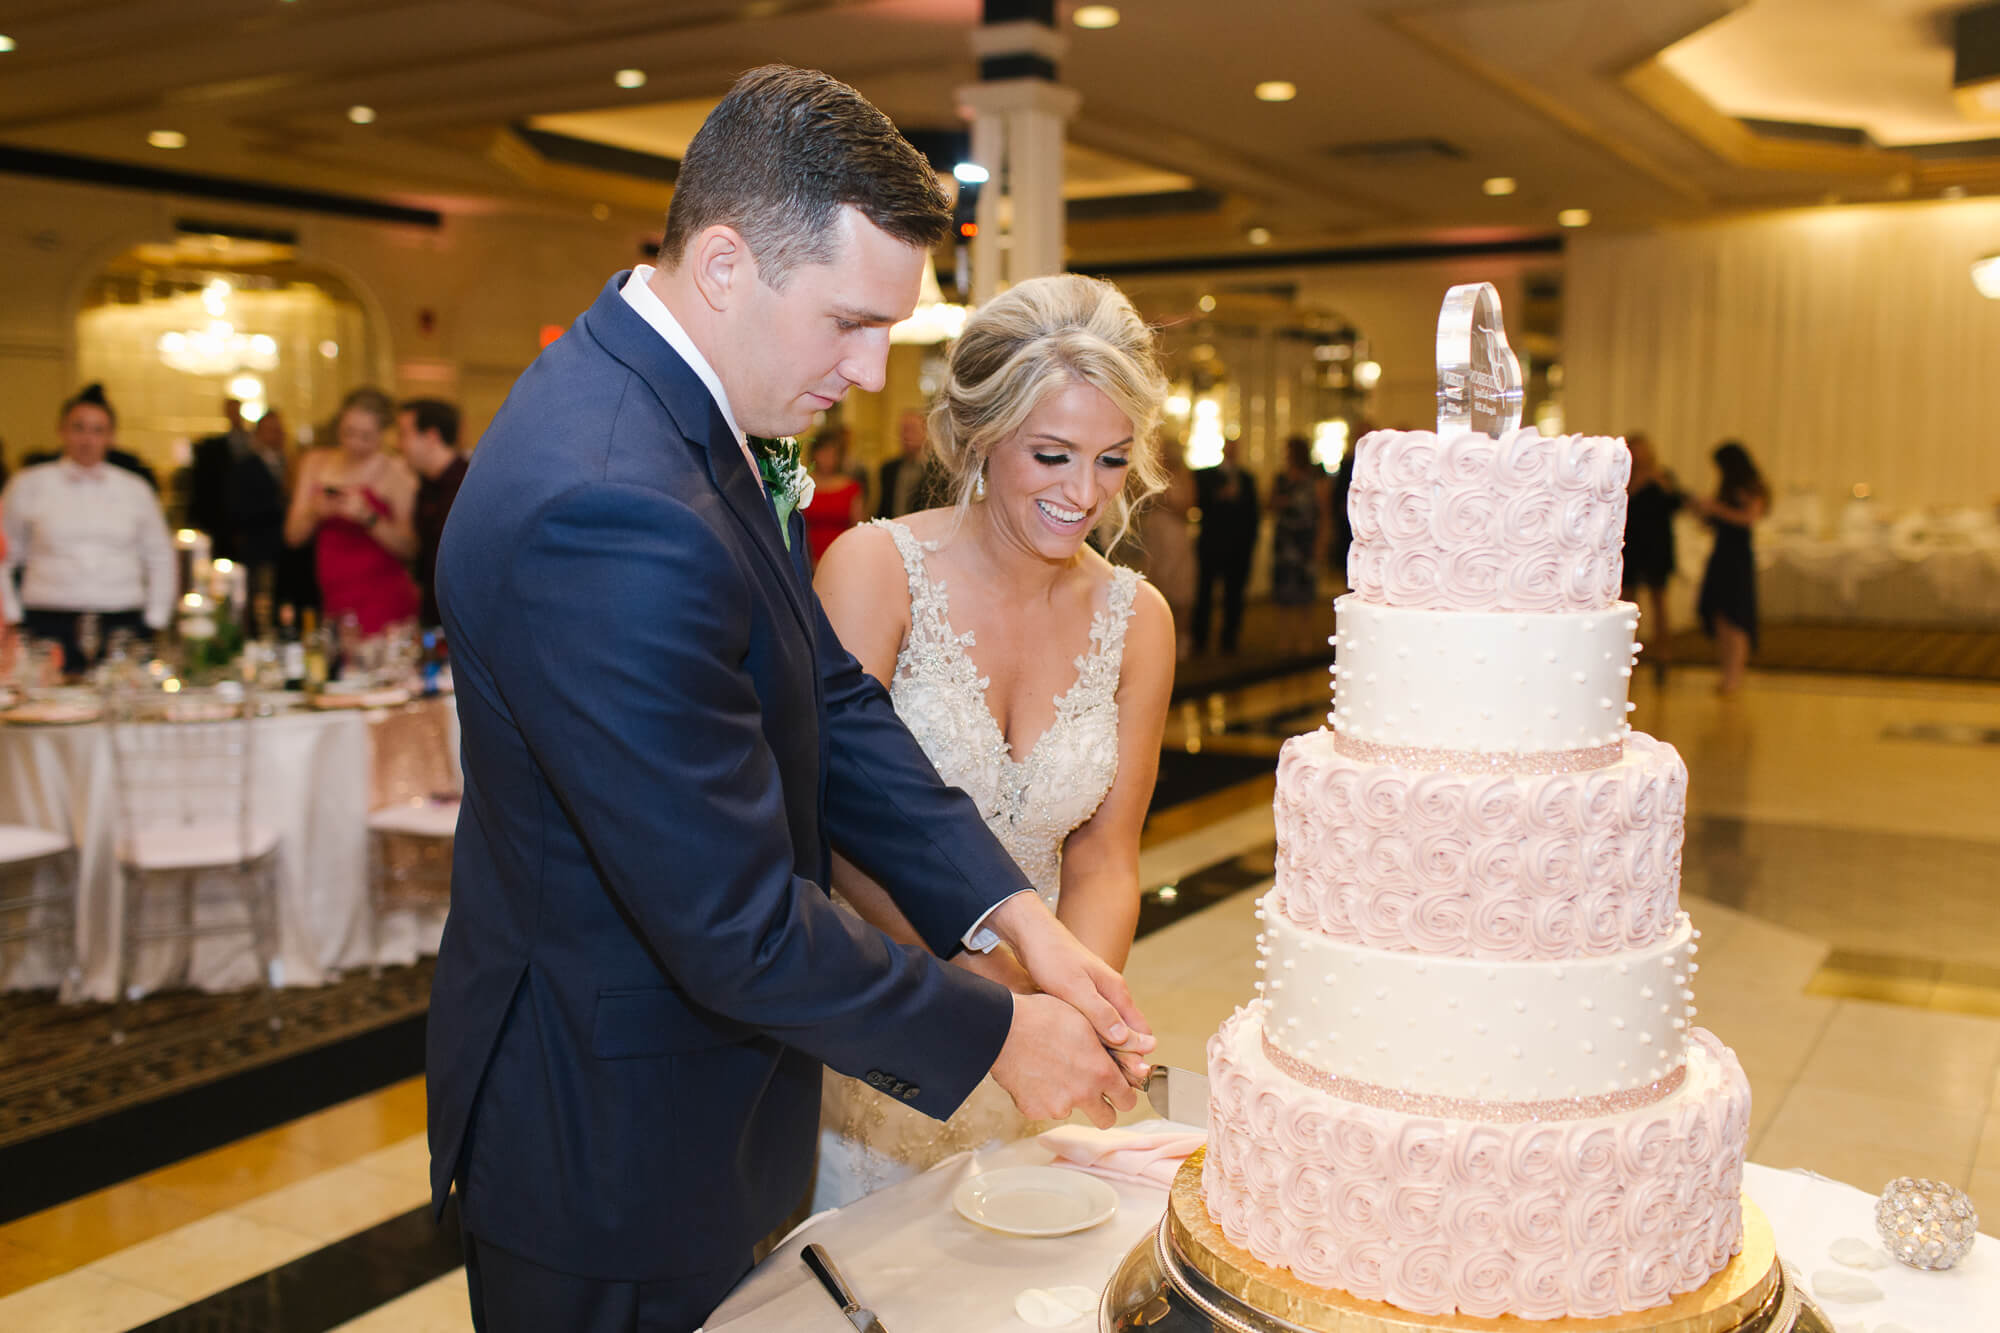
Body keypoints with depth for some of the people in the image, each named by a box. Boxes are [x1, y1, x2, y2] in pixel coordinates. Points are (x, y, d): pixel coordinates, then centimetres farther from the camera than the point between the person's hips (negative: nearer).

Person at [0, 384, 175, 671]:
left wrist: (155, 621, 11)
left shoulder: (135, 490, 11)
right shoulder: (28, 485, 8)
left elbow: (160, 558, 17)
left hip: (123, 625, 1)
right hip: (50, 623, -1)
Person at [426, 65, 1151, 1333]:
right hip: (608, 1149, -9)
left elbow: (830, 698, 2)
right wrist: (998, 1034, -16)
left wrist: (1016, 914, -6)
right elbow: (740, 931, -29)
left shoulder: (680, 412, -2)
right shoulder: (610, 513, -34)